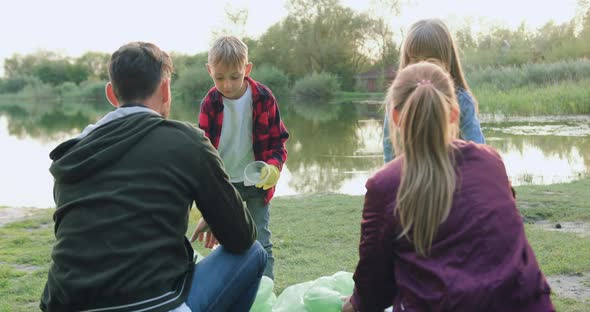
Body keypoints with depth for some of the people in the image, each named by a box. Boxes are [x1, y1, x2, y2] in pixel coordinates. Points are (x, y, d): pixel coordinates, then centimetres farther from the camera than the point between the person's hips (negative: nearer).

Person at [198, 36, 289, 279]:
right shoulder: (210, 103, -9)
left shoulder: (263, 98, -11)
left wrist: (274, 166, -22)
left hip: (257, 182, -1)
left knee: (260, 244, 3)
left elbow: (277, 140, -3)